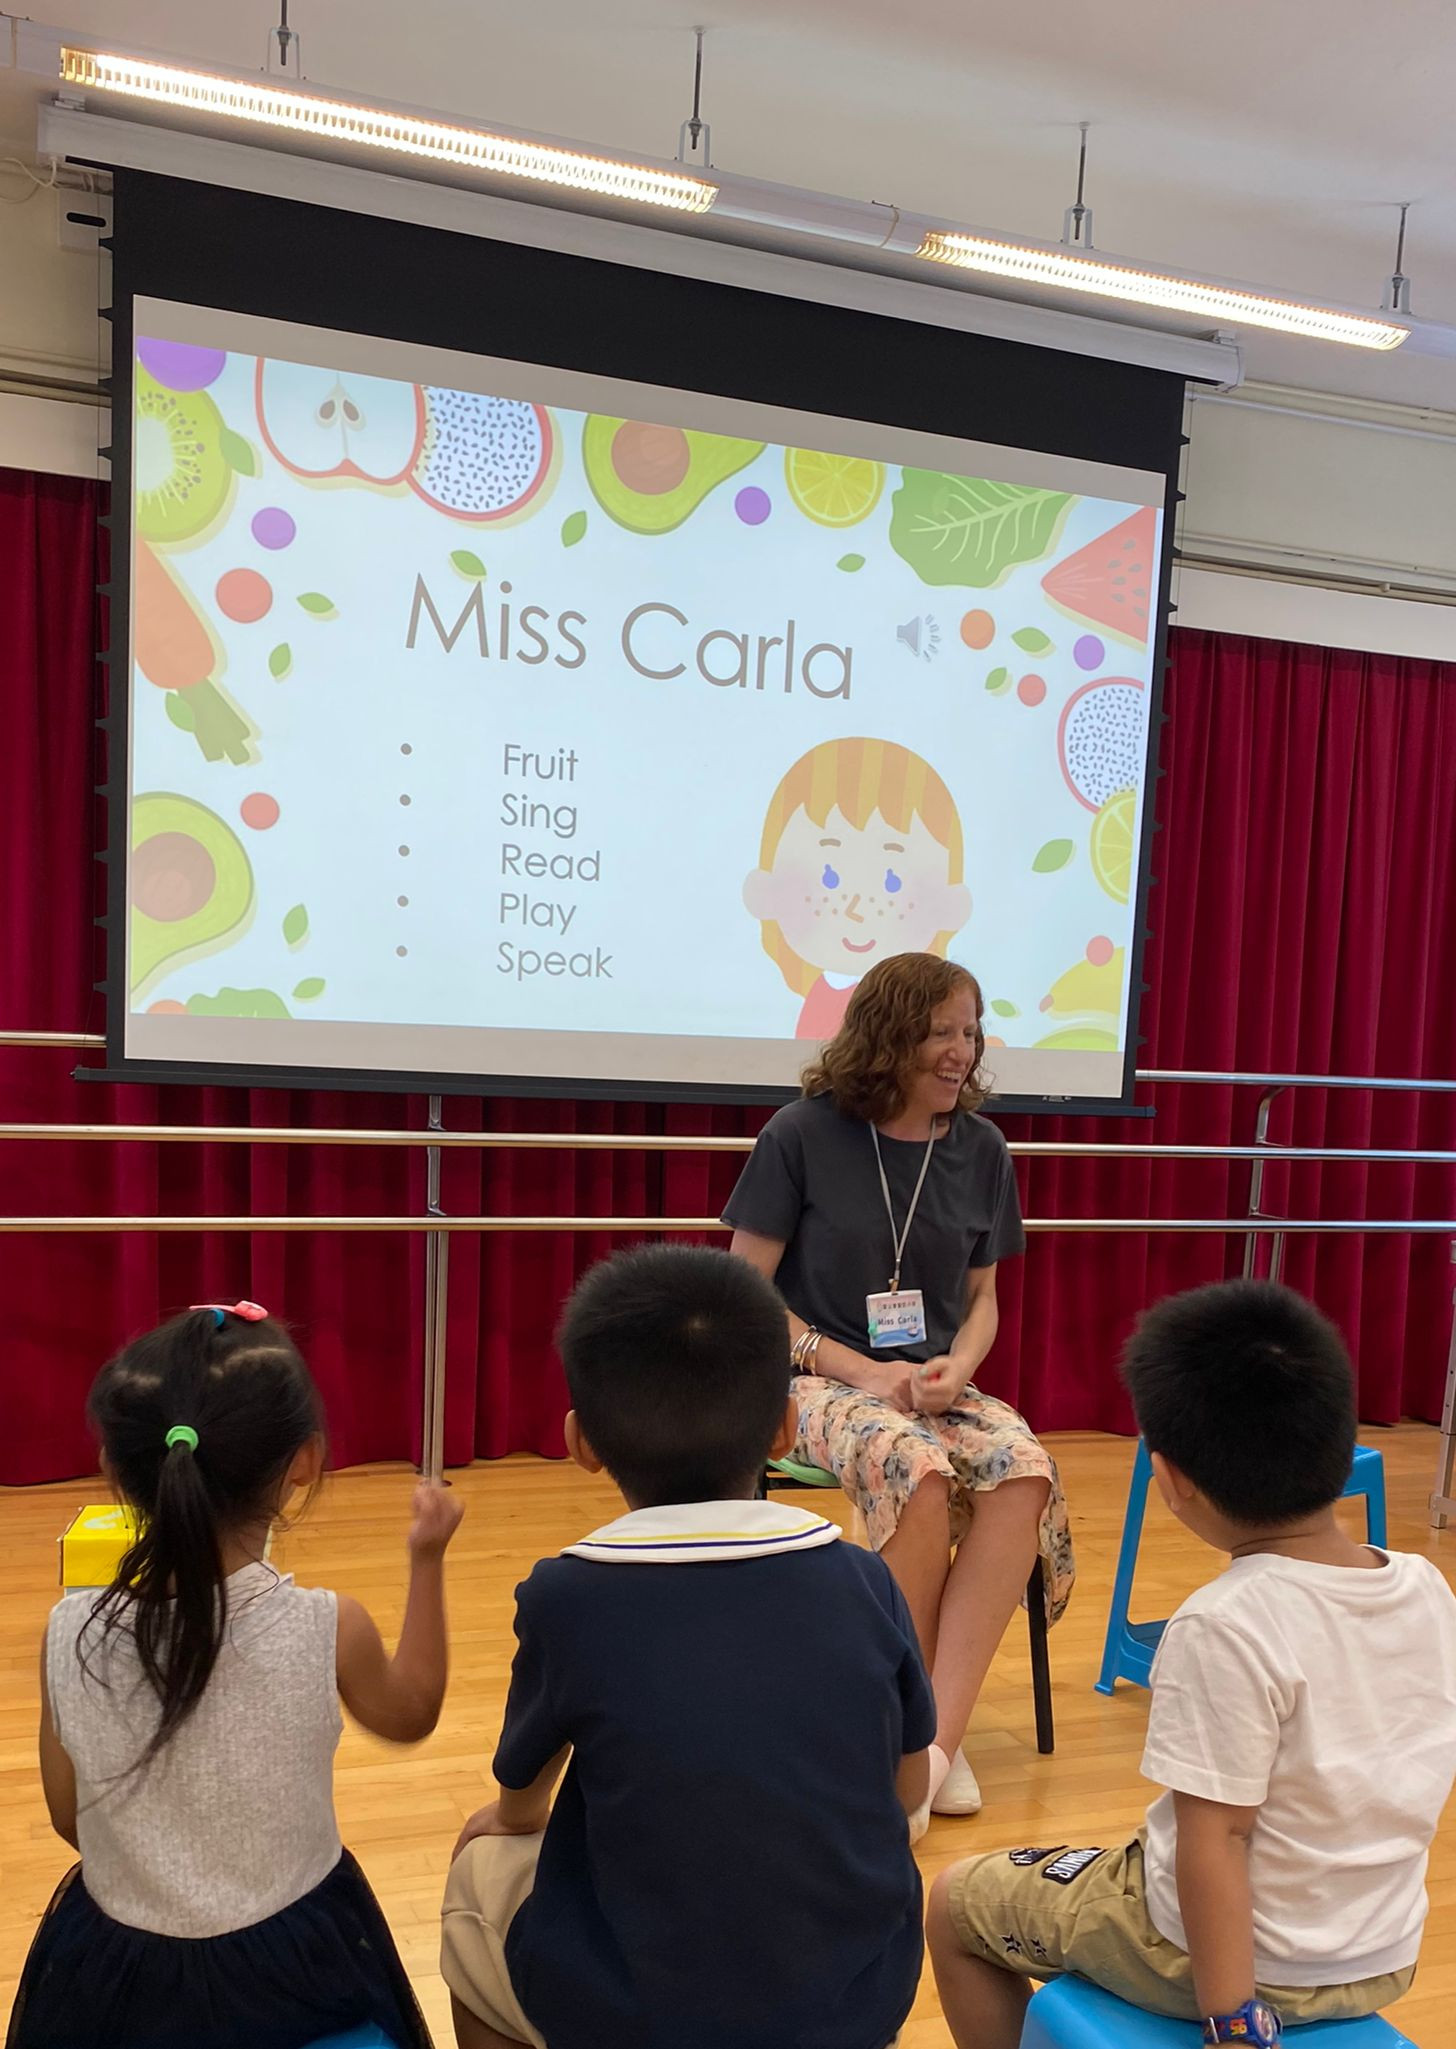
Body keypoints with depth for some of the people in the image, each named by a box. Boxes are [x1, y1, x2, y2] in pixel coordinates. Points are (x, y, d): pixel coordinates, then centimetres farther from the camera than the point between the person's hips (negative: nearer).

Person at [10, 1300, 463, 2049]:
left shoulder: (71, 1634, -19)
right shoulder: (327, 1628, -24)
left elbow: (69, 1820, -3)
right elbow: (410, 1713, -1)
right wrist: (428, 1560, 3)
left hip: (114, 1966, 1)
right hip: (288, 1963, -1)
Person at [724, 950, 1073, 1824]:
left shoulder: (981, 1149, 4)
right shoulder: (803, 1134, -8)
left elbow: (981, 1297, 13)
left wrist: (956, 1368, -9)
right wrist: (864, 1370, -15)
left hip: (935, 1384, 4)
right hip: (819, 1380, -4)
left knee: (1027, 1471, -27)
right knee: (916, 1469, -34)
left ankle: (934, 1739, -21)